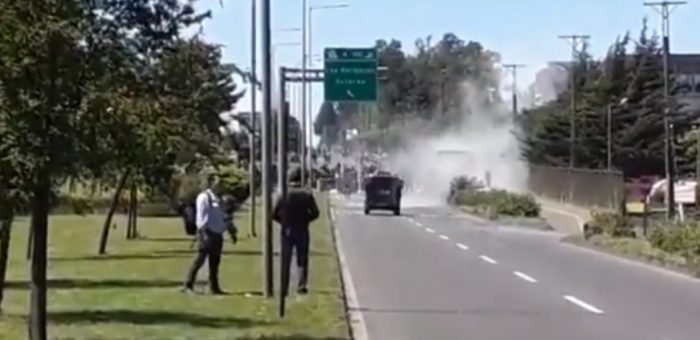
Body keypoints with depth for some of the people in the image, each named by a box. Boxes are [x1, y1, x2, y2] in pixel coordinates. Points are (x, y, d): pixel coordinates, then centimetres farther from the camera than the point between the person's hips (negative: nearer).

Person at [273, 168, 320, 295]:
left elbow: (274, 214, -7)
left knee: (285, 261, 8)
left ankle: (284, 288, 8)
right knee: (302, 260, 9)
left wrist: (283, 221, 10)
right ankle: (301, 284, -2)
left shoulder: (283, 195, -6)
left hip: (287, 231, 0)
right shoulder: (307, 194, -6)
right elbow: (315, 213, -7)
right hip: (302, 231, 0)